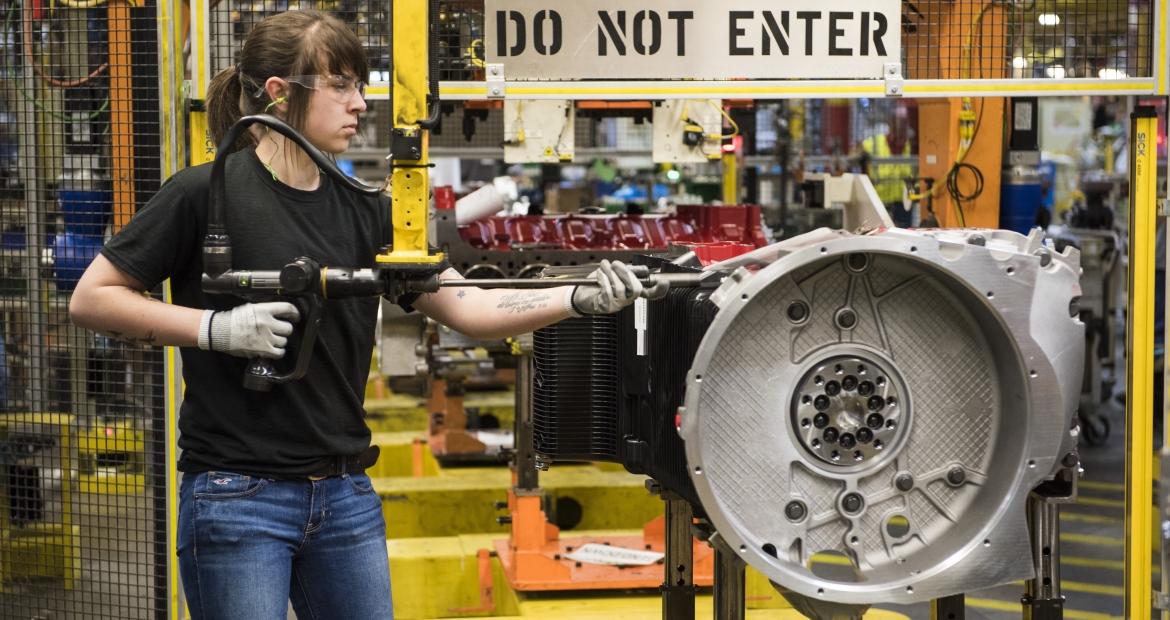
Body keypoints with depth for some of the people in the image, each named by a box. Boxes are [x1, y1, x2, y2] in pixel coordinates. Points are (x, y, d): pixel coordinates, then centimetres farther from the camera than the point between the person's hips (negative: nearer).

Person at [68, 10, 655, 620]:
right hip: (238, 497, -5)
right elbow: (90, 298, -5)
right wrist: (216, 328, -16)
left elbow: (467, 308, 3)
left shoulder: (364, 211, 8)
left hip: (346, 499, 6)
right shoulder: (206, 195, -7)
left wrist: (582, 298, -11)